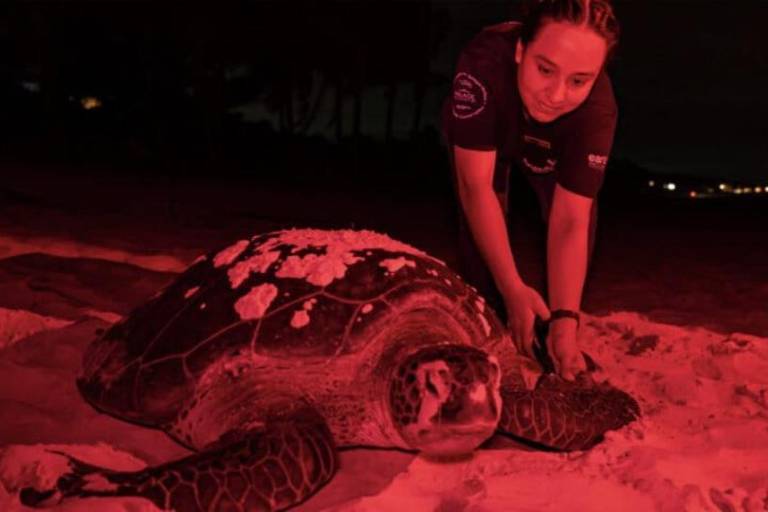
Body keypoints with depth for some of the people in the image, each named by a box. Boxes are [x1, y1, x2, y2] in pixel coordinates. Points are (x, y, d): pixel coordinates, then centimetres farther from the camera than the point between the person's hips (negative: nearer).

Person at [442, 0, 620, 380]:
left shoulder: (599, 106, -38)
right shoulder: (486, 61, -44)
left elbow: (569, 220, -38)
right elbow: (476, 186, -42)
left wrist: (565, 321, -44)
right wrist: (514, 290, -45)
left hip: (548, 150, 2)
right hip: (478, 138, -1)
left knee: (582, 215, -16)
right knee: (481, 223, -23)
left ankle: (554, 338, 2)